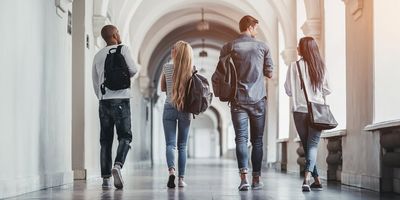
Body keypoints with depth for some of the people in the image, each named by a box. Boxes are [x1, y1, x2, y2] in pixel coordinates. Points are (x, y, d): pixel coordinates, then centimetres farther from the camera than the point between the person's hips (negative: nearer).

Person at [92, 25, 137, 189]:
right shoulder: (122, 49, 1)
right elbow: (132, 70, -9)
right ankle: (117, 165, -25)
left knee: (105, 140, 6)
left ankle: (106, 178, 2)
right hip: (120, 99, -4)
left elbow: (95, 82, 17)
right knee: (125, 136, -1)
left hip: (103, 100, 5)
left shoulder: (98, 56, 15)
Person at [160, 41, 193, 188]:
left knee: (170, 144, -2)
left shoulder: (167, 67, -3)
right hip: (185, 109, 1)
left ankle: (171, 170, -26)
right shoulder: (191, 70, -3)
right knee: (182, 146, 9)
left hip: (169, 108, -1)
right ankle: (181, 178, 7)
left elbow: (162, 88, 9)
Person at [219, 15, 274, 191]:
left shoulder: (229, 47, 1)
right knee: (257, 140, 8)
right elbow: (269, 73, 7)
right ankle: (256, 179, 10)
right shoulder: (262, 47, 1)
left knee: (241, 139, -3)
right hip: (258, 100, 0)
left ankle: (244, 177, -16)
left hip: (238, 99, 0)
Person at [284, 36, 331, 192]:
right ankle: (307, 176, -23)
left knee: (306, 145, 12)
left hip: (300, 111, -1)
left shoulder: (294, 66, -5)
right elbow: (327, 90, 7)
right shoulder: (321, 67, 2)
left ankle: (317, 180, 15)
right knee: (313, 144, -1)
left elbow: (288, 90, -1)